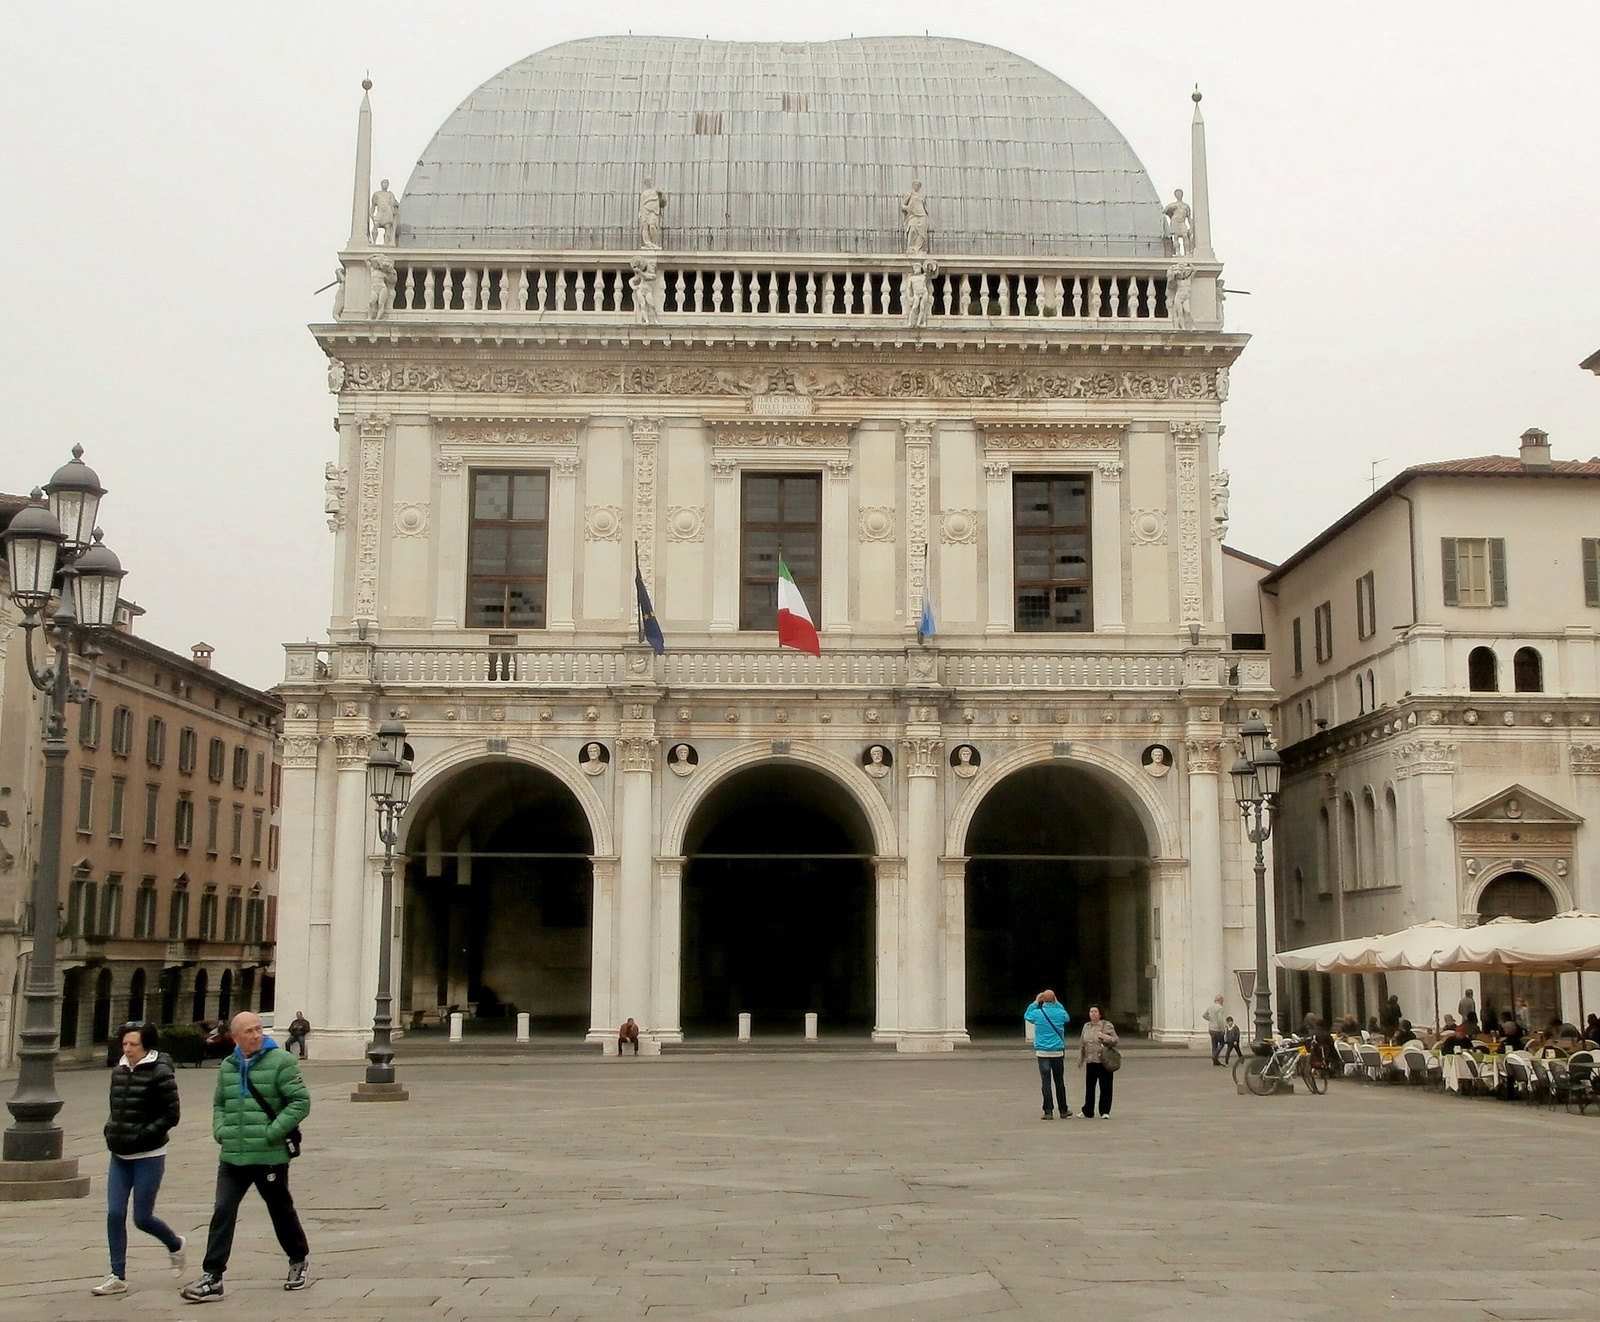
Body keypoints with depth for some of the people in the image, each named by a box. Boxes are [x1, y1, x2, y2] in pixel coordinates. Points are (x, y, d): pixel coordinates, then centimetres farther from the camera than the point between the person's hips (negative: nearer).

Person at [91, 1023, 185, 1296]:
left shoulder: (160, 1074, -12)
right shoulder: (119, 1072, 7)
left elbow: (171, 1115, -13)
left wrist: (141, 1135, -19)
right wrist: (111, 1131, 1)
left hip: (149, 1157, -6)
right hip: (120, 1157, 6)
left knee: (142, 1218, 1)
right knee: (114, 1214, -1)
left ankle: (175, 1244, 30)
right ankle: (118, 1277, 8)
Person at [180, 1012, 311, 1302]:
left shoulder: (280, 1061, -7)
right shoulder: (227, 1067, 10)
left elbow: (301, 1101, -11)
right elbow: (219, 1103, 24)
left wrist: (273, 1132, -16)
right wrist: (220, 1131, 5)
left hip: (270, 1156, -4)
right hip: (233, 1158, 4)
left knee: (282, 1212, 12)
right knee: (223, 1212, -5)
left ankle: (298, 1262, 34)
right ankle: (212, 1278, -3)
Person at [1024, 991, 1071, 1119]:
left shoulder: (1038, 1013, -7)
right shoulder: (1060, 1013, -3)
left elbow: (1027, 1015, 15)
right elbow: (1067, 1018, 21)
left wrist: (1036, 1002, 19)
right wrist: (1057, 1003, 21)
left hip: (1042, 1052, -1)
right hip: (1058, 1052, 1)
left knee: (1045, 1082, 0)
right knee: (1059, 1082, 11)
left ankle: (1048, 1112, -3)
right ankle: (1063, 1110, 20)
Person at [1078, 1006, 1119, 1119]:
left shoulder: (1107, 1025, 0)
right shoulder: (1086, 1026, 15)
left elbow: (1115, 1040, -3)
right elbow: (1082, 1044, 21)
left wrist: (1104, 1037, -20)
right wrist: (1080, 1059, 20)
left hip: (1104, 1062, -4)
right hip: (1090, 1062, 4)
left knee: (1105, 1088, -1)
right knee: (1089, 1087, 6)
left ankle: (1105, 1111, 8)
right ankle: (1088, 1112, 15)